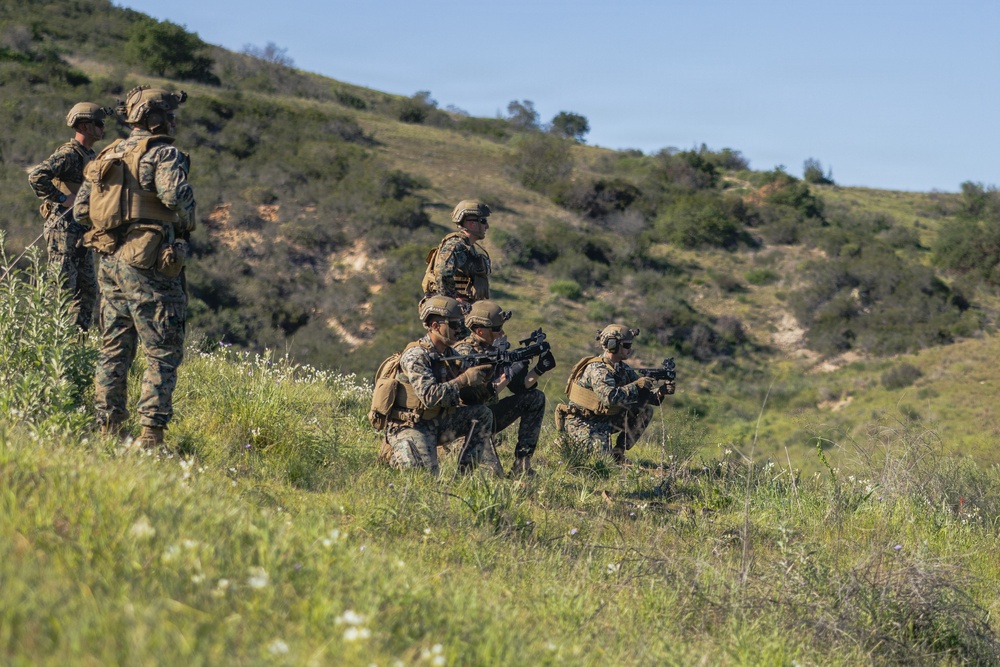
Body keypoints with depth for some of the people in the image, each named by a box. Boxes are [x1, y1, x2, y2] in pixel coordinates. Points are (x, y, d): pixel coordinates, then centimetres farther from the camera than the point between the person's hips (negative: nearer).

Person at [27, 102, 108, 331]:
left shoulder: (89, 156, 16)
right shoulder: (68, 154, -14)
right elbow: (36, 176, -28)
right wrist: (62, 199, -22)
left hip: (82, 234, 10)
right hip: (64, 230, -10)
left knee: (88, 290, 11)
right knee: (63, 289, -8)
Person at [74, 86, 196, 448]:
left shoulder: (108, 154, 14)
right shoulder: (163, 153, -9)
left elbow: (81, 210, 14)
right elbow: (175, 194, -27)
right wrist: (187, 222, -7)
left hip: (110, 263, 7)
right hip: (149, 267, -7)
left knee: (114, 349, 14)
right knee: (163, 353, -2)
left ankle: (108, 426, 16)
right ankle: (151, 432, -7)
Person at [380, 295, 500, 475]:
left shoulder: (449, 354, 6)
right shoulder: (416, 356, -20)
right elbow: (430, 396, -30)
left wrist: (484, 373, -9)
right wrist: (464, 379, -26)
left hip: (437, 424, 8)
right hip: (410, 429, -8)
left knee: (482, 414, -1)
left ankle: (467, 471, 3)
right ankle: (392, 455, 7)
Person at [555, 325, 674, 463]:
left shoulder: (623, 368, 4)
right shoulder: (597, 369, -24)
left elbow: (642, 395, 4)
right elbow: (610, 397, -38)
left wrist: (660, 392, -17)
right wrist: (637, 385, -32)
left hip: (603, 420, 8)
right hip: (581, 424, -8)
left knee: (645, 410, 0)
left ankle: (618, 452, 6)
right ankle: (567, 443, 3)